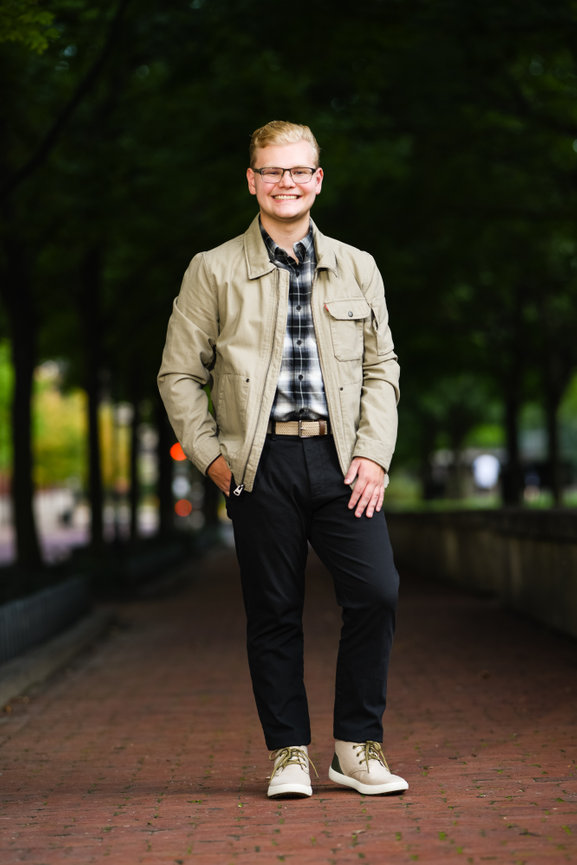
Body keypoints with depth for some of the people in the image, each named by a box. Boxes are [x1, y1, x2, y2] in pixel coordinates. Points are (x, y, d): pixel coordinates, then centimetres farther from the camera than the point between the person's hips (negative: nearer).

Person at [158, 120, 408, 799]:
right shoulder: (214, 271, 7)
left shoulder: (357, 268, 14)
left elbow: (382, 367, 14)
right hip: (261, 461, -1)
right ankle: (288, 755, 14)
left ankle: (357, 747, 4)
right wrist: (211, 456, -2)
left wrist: (374, 454, 1)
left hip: (340, 456, 2)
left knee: (377, 592, -10)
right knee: (273, 613, 1)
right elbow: (179, 373, 8)